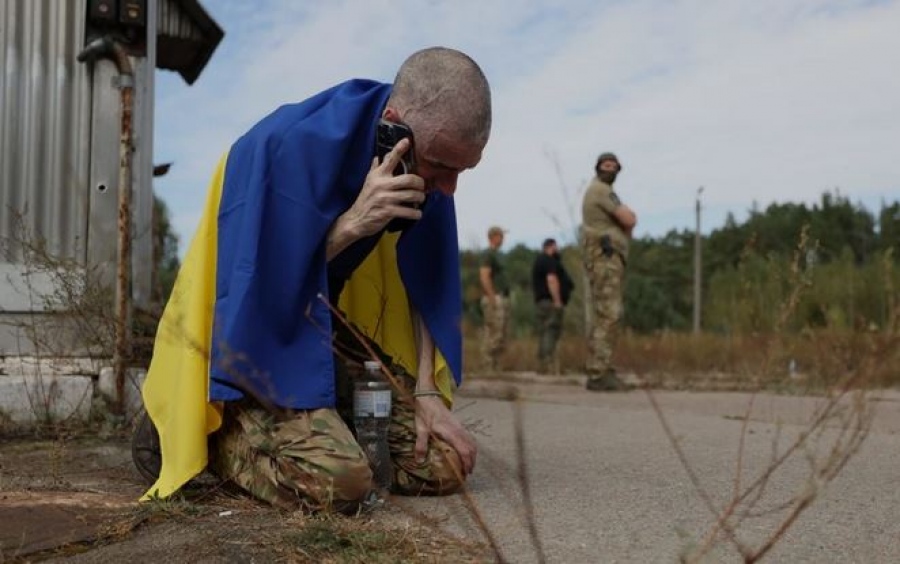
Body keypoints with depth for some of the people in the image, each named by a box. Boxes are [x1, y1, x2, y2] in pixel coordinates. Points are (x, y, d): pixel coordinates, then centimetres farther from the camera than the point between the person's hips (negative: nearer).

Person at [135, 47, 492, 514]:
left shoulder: (425, 162, -8)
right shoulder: (296, 145, -28)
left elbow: (426, 281, 2)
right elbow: (262, 281, -22)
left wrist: (426, 392, -5)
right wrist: (353, 223, -33)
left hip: (332, 333, 6)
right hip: (254, 335, -6)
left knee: (446, 465, -6)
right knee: (337, 483, -28)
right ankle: (210, 434, -1)